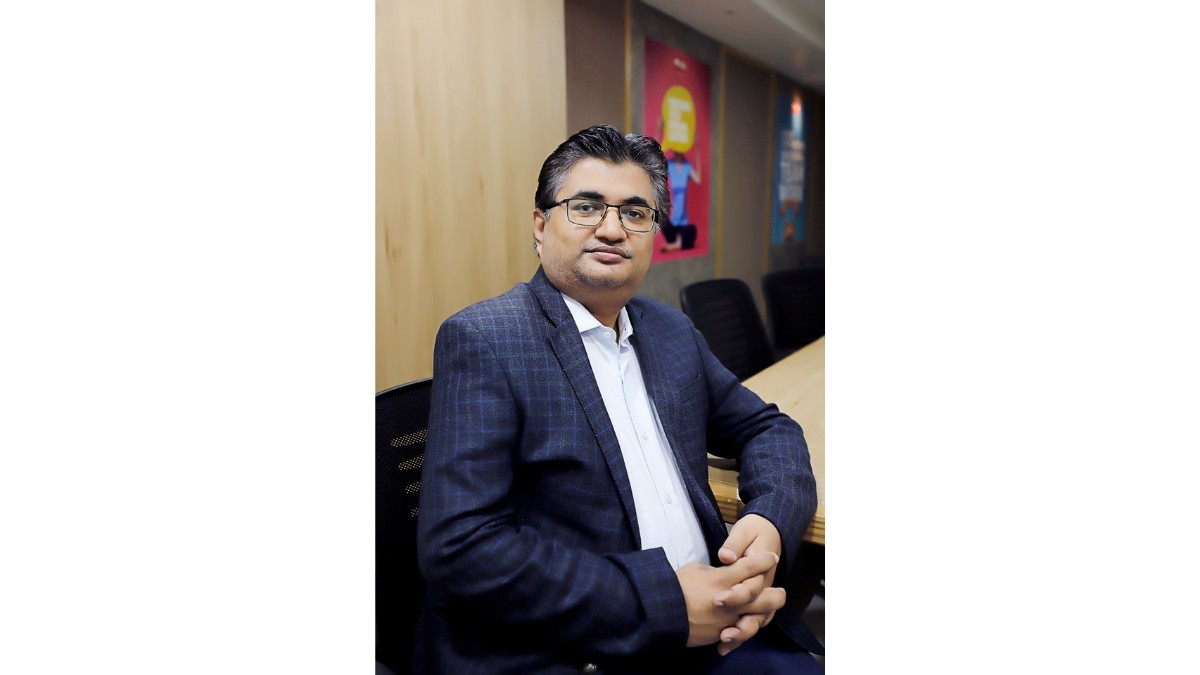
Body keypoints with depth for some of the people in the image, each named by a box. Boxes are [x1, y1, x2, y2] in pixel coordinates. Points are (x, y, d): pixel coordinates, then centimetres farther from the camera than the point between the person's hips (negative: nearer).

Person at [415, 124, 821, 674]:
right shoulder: (481, 340, -10)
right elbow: (459, 546, -18)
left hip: (708, 628, 6)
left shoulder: (674, 334, 10)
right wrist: (665, 601, -21)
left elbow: (766, 427, 17)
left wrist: (771, 524, -6)